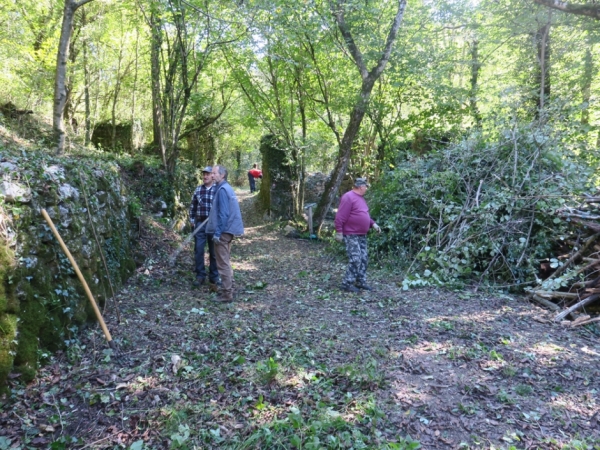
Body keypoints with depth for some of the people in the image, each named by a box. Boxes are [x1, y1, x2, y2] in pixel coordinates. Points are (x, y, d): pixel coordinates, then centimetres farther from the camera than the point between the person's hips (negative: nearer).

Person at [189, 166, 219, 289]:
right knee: (198, 250, 1)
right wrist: (192, 219, 8)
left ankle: (214, 278, 17)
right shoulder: (198, 189, 8)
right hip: (200, 224, 3)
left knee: (214, 252, 6)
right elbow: (193, 206, 13)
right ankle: (200, 276, 12)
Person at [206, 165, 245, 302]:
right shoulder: (227, 188, 15)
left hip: (223, 231, -10)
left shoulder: (222, 189, -15)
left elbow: (223, 213, -21)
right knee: (225, 261, 18)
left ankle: (227, 293, 1)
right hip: (229, 229, 10)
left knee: (223, 263, -4)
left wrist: (217, 232, -20)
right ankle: (229, 289, 25)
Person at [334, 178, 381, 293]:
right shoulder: (348, 197, -16)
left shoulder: (361, 198, 15)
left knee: (364, 259, 11)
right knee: (355, 260, -12)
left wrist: (373, 224, 10)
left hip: (362, 235, 10)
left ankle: (361, 282, 21)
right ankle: (347, 284, -3)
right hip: (351, 235, -10)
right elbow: (340, 217, -19)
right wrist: (339, 232, -21)